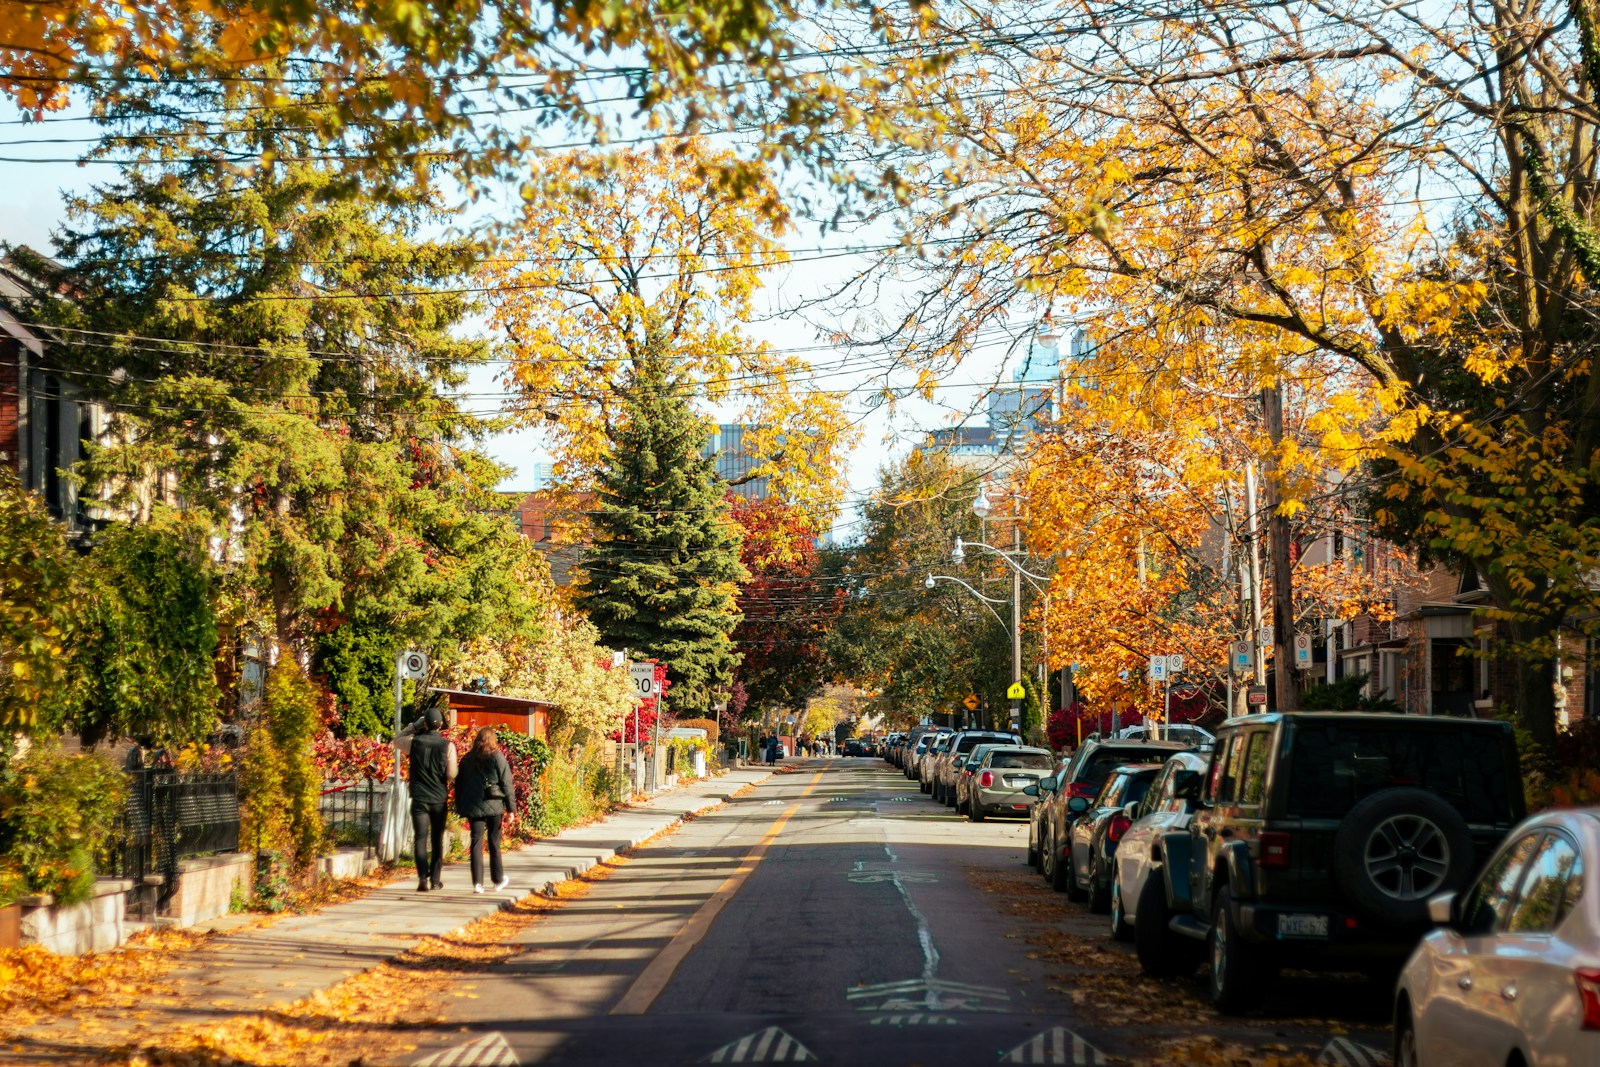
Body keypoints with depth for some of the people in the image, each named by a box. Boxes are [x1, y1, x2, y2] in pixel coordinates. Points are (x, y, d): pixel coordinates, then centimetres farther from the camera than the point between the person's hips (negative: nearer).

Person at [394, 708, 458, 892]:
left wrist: (414, 726, 11)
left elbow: (397, 740, 17)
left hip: (419, 798, 0)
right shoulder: (447, 745, -8)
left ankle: (423, 878, -16)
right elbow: (452, 774, -10)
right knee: (437, 840, 11)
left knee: (420, 838, 0)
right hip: (439, 799, 0)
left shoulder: (414, 742, -4)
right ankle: (435, 880, 13)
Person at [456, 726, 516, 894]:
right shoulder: (498, 758, -3)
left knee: (477, 842, 1)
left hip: (473, 808, 2)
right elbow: (507, 784, -4)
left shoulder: (467, 759, 8)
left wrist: (460, 808, 19)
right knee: (494, 843, 9)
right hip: (494, 806, -2)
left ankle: (477, 883, -7)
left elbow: (459, 785, 12)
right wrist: (511, 808, 1)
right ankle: (498, 880, 20)